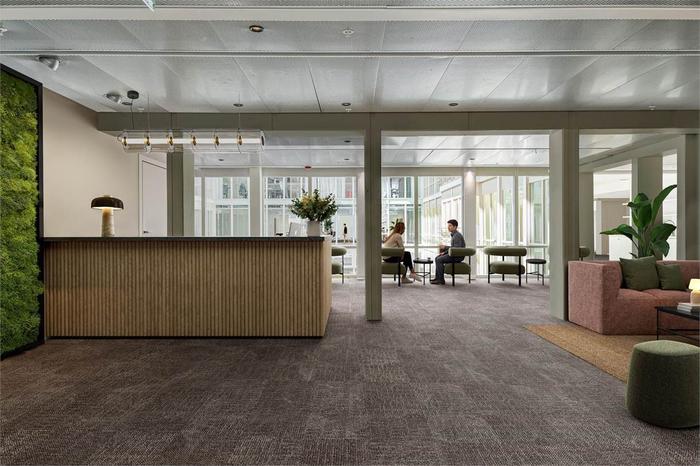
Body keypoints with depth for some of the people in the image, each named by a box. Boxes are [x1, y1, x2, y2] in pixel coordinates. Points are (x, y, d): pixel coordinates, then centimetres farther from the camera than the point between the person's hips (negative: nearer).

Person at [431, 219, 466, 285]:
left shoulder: (457, 236, -19)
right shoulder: (454, 235, 14)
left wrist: (445, 247, -20)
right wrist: (444, 252, 9)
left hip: (458, 256, -11)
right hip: (454, 254, 11)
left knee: (439, 260, -17)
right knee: (437, 258, 10)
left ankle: (441, 280, -11)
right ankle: (437, 277, 10)